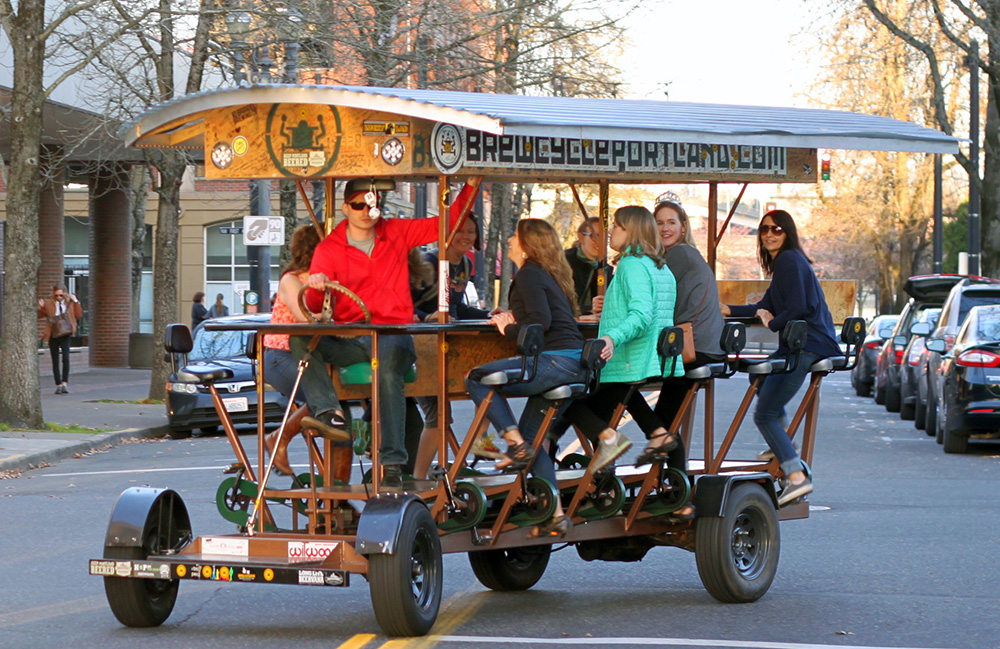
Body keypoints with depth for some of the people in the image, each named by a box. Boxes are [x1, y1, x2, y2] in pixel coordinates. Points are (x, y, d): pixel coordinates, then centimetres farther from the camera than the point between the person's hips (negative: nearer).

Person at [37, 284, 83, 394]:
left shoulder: (69, 303, 4)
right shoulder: (48, 304, 2)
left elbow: (79, 315, -2)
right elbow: (39, 315, 11)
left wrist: (76, 302, -8)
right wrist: (40, 308, -9)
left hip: (65, 336, -1)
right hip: (53, 336, 1)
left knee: (65, 359, -19)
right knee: (55, 361, 7)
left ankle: (64, 383, -14)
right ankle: (58, 385, 15)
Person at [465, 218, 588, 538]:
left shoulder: (528, 275, -6)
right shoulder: (551, 274, 22)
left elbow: (541, 322, -17)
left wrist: (508, 329, -2)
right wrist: (515, 320, 17)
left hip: (556, 360, -10)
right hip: (576, 365, 10)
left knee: (477, 379, -6)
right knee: (532, 437, 14)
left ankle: (516, 444, -10)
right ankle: (555, 515, 10)